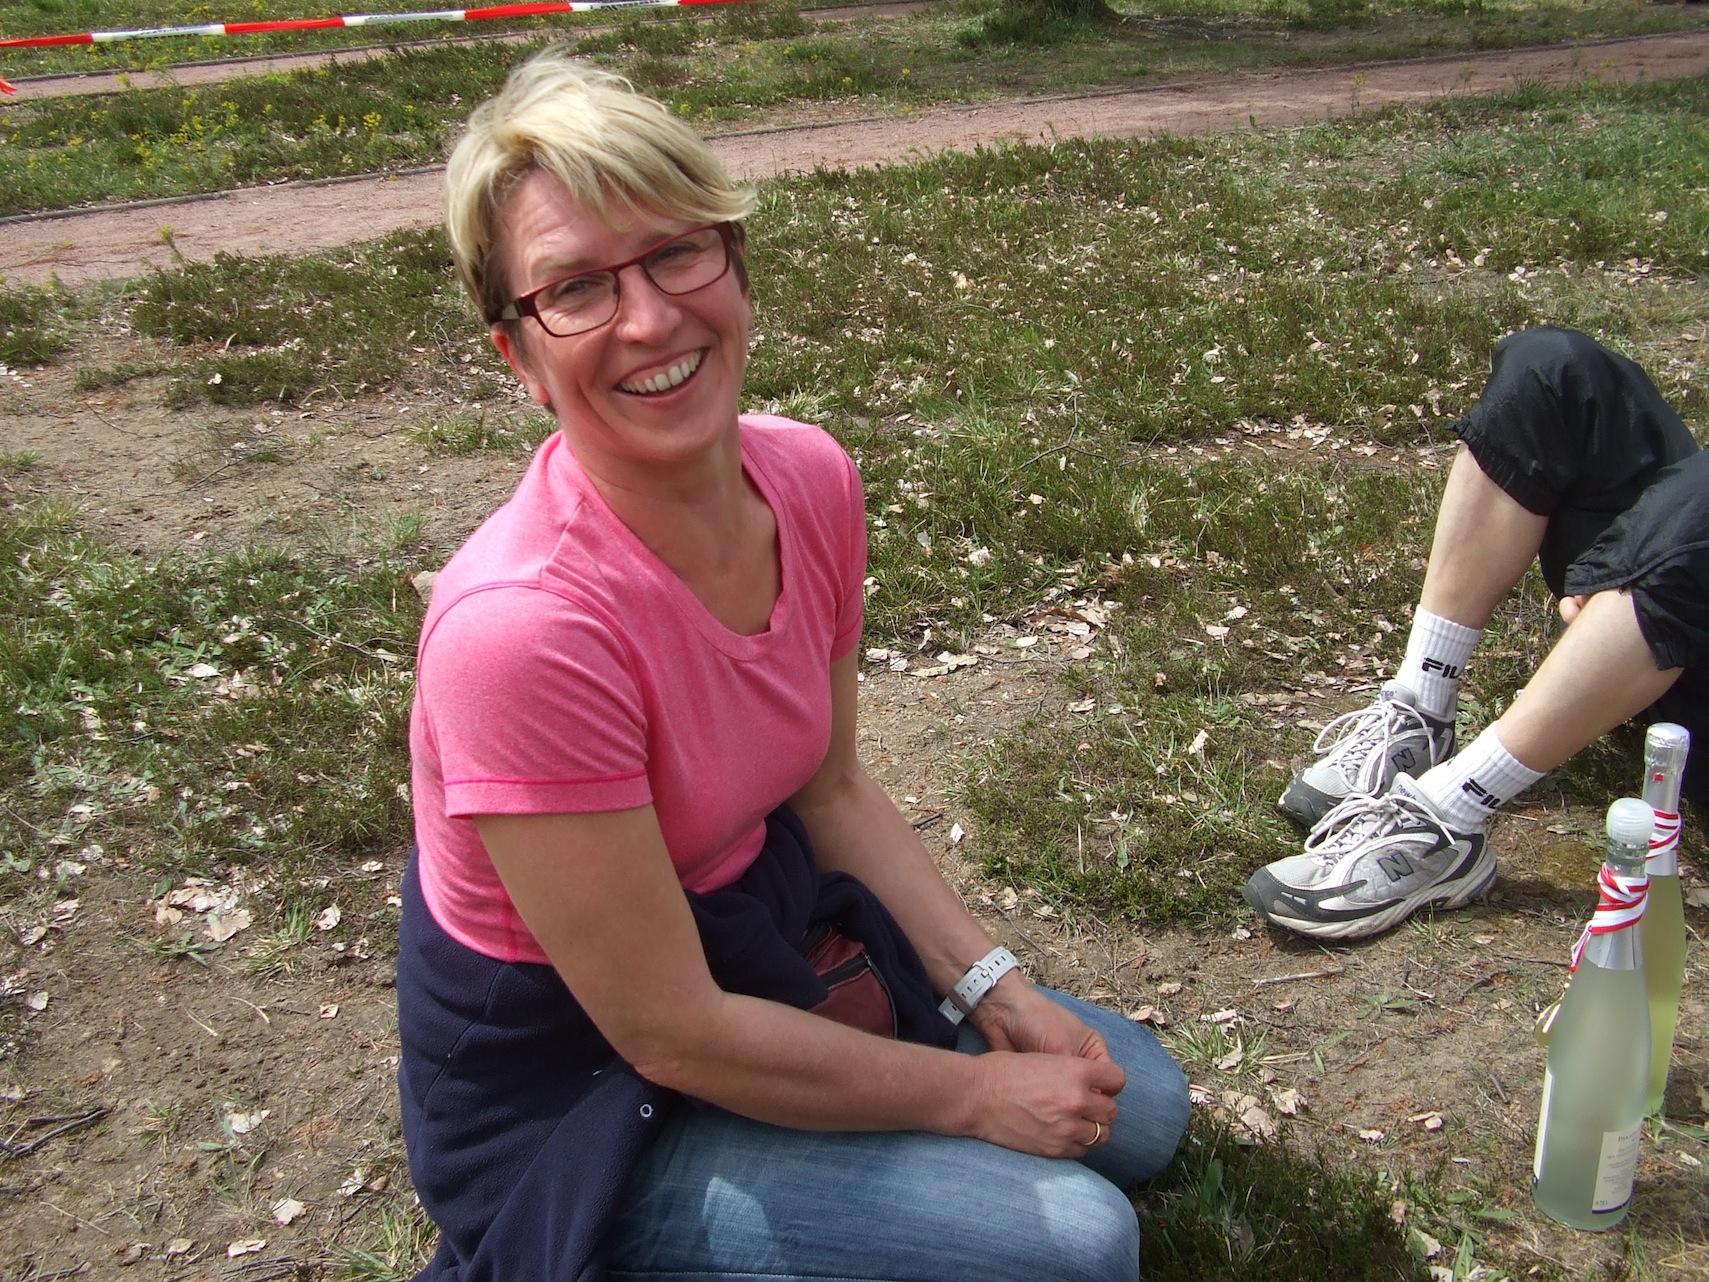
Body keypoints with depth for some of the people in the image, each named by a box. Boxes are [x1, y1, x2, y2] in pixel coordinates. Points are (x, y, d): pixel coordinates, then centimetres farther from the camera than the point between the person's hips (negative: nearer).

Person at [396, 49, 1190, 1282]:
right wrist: (972, 1093, -15)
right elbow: (668, 1033, -25)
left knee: (1140, 1111, 12)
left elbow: (832, 788, 3)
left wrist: (1006, 1000, -5)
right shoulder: (522, 623, -34)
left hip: (762, 929, 7)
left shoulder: (810, 480, -12)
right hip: (571, 1088, -6)